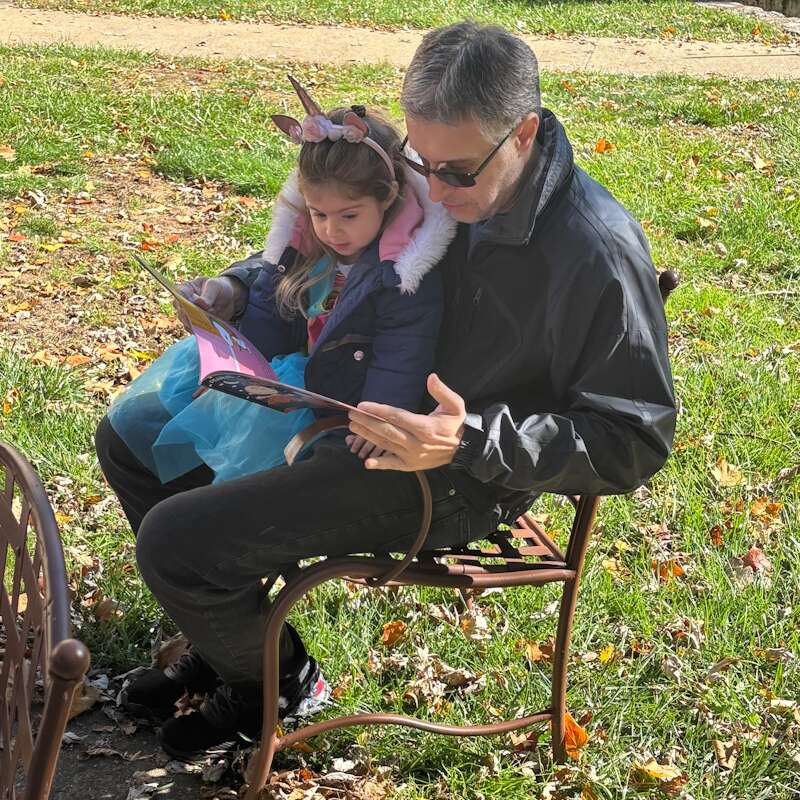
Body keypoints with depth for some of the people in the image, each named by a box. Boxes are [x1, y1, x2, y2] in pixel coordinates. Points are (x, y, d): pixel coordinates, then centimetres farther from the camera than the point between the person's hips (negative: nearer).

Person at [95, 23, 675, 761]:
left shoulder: (598, 254, -28)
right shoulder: (440, 182, -6)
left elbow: (633, 442, -23)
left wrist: (471, 441, -34)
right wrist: (242, 285, -3)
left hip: (451, 484, -8)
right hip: (363, 410, 8)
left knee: (172, 541, -18)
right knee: (134, 439, 14)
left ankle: (276, 683, 12)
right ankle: (220, 633, 30)